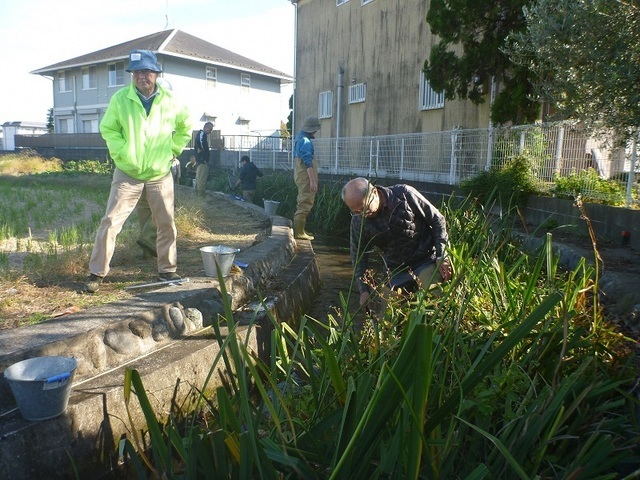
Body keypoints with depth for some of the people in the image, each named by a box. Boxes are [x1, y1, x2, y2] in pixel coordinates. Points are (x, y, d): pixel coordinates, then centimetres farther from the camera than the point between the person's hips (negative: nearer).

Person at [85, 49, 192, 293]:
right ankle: (96, 273, 7)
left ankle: (167, 270, 24)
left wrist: (172, 151, 4)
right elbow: (108, 129, 2)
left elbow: (184, 129, 13)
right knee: (110, 222, -4)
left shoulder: (170, 102, -3)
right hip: (127, 174, -2)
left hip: (160, 175, 2)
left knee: (167, 225, 8)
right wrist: (122, 153, -8)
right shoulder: (120, 99, -7)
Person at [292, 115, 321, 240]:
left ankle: (299, 229, 25)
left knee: (302, 203, 17)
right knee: (305, 204, -6)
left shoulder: (298, 138, 13)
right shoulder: (305, 141, -18)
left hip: (300, 176, 10)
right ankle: (299, 232, -3)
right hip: (306, 177, -10)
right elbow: (308, 163, -23)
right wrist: (313, 181, -23)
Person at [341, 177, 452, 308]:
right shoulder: (358, 221, -9)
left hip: (426, 259, -3)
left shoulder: (404, 194, -18)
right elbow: (358, 255, 3)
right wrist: (364, 290, -3)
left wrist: (442, 257, -12)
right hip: (397, 269, 3)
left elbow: (437, 220, -9)